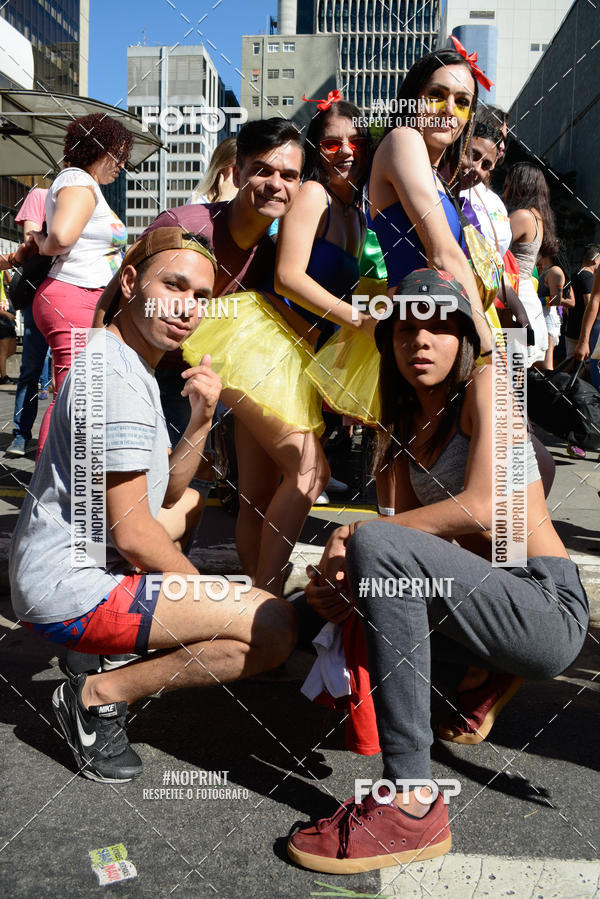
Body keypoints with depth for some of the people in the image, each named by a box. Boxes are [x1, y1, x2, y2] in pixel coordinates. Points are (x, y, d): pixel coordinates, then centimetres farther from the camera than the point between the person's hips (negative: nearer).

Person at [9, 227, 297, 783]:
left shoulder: (122, 359, 13)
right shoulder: (116, 376, -20)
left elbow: (167, 494, 12)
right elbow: (133, 533, -21)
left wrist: (200, 420, -4)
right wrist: (203, 593, -5)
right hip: (70, 589, -11)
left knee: (195, 503, 35)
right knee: (276, 626, -21)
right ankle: (98, 696, -7)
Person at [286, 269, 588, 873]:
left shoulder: (486, 384, -5)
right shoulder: (405, 425, 16)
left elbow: (481, 507, -20)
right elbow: (408, 532, 7)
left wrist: (357, 532, -17)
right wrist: (350, 578, -14)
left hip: (549, 604, -8)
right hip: (494, 606, 8)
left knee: (376, 542, -28)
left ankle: (411, 801, -27)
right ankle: (479, 684, 14)